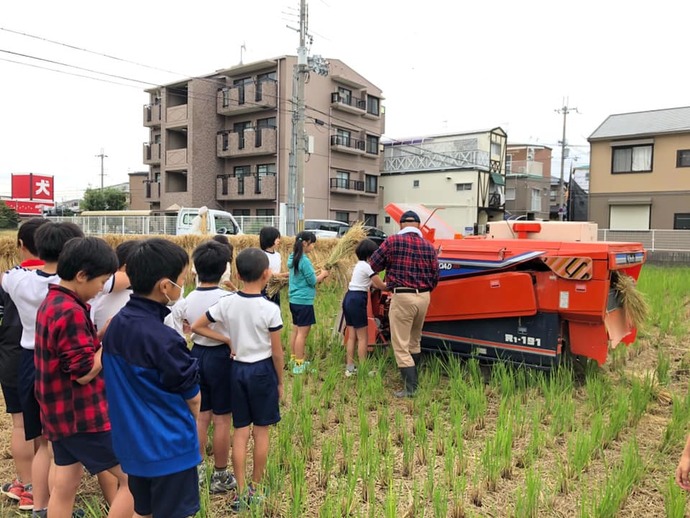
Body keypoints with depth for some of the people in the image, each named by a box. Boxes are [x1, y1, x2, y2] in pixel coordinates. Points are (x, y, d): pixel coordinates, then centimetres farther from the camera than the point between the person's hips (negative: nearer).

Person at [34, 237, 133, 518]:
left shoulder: (52, 303, 8)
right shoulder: (71, 311, -23)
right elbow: (85, 372, -22)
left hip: (61, 412, 10)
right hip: (82, 415, -10)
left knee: (64, 486, 17)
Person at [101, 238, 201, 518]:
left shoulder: (115, 325, -2)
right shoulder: (164, 339, -26)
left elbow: (122, 385, 9)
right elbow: (193, 398, -12)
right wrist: (190, 422, 8)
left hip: (132, 443, 7)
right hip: (169, 447, -7)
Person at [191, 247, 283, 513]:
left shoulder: (227, 302, -6)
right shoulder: (270, 309, -15)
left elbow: (196, 327, -1)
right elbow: (277, 351, -10)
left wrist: (228, 340, 1)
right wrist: (280, 381, 3)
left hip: (237, 369, 3)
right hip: (262, 370, -3)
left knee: (240, 430, 12)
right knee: (260, 431, 11)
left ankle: (241, 492, 17)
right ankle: (254, 488, 23)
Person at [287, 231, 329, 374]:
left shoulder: (292, 258, 10)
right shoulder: (304, 260, -18)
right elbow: (312, 281, -12)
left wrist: (317, 275, 11)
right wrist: (323, 274, 4)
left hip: (294, 300, 9)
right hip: (304, 301, -9)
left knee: (296, 330, 16)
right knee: (303, 332, -5)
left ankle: (293, 359, 25)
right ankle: (299, 365, -1)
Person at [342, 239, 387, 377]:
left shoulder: (359, 264, 18)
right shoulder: (367, 266, -10)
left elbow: (373, 284, 20)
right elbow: (381, 286, -5)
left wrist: (384, 283, 17)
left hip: (348, 299, 9)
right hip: (357, 301, -9)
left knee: (352, 336, 11)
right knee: (362, 337, -1)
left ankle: (349, 368, 14)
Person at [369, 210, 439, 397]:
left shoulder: (393, 241, -7)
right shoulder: (429, 246, 4)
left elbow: (374, 264, -2)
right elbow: (435, 277, 8)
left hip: (402, 297, -5)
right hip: (424, 297, 5)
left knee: (401, 345, 2)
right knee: (415, 341, 22)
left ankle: (410, 388, 0)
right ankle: (412, 379, 34)